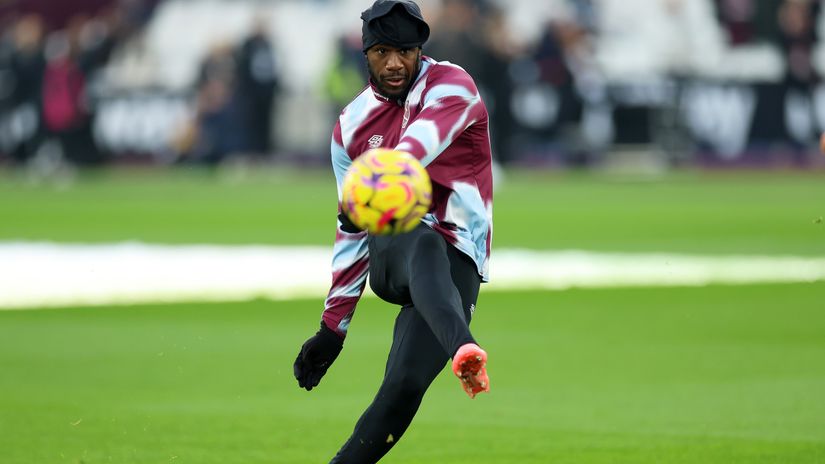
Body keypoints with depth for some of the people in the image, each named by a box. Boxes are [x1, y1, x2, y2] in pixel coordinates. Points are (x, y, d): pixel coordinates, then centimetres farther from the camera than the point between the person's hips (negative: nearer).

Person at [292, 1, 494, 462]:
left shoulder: (451, 85, -1)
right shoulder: (352, 125, 14)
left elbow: (424, 140, -26)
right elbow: (352, 231, 19)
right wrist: (333, 326, 16)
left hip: (456, 259, -1)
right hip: (393, 244, 1)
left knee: (405, 385, -23)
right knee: (426, 246, -39)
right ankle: (462, 350, -71)